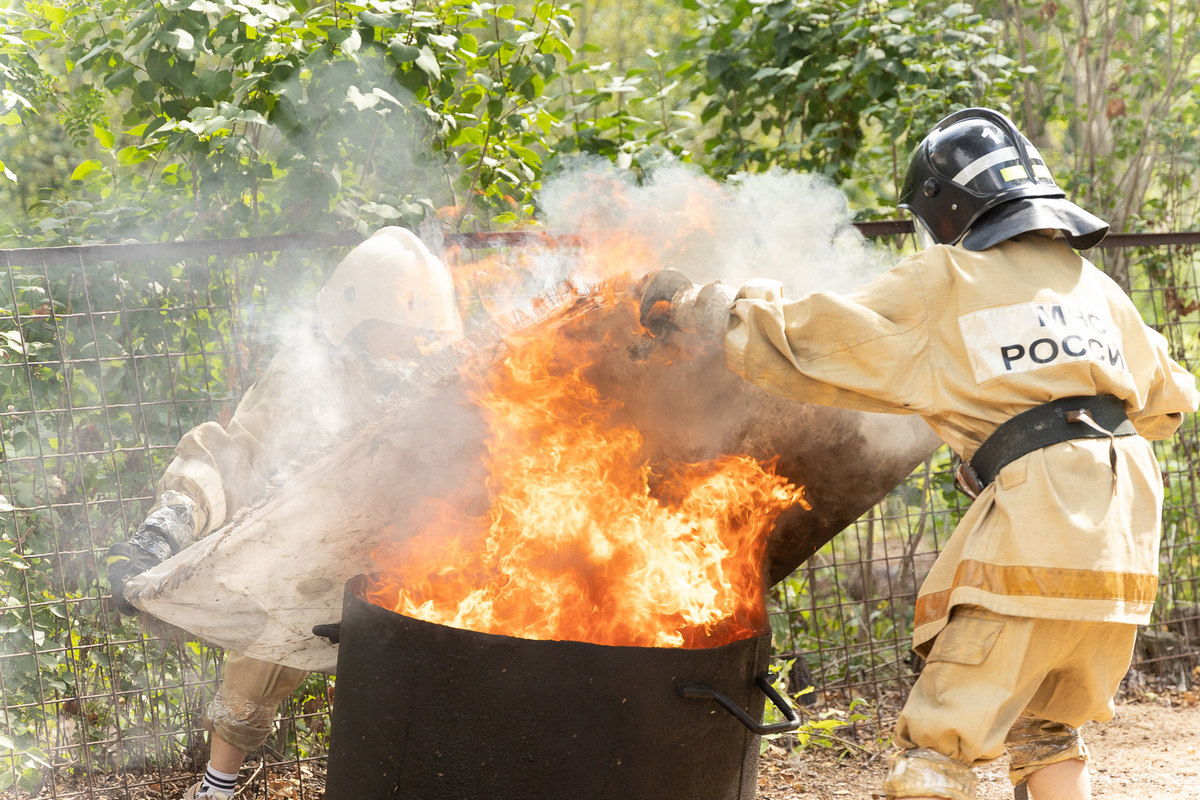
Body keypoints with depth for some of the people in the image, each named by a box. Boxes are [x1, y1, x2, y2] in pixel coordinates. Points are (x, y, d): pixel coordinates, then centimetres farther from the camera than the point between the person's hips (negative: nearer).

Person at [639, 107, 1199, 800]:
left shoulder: (943, 283, 1)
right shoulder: (1093, 283, 17)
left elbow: (811, 340, 3)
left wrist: (710, 311, 16)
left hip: (1033, 545, -6)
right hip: (1124, 555, 6)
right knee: (1046, 732, 21)